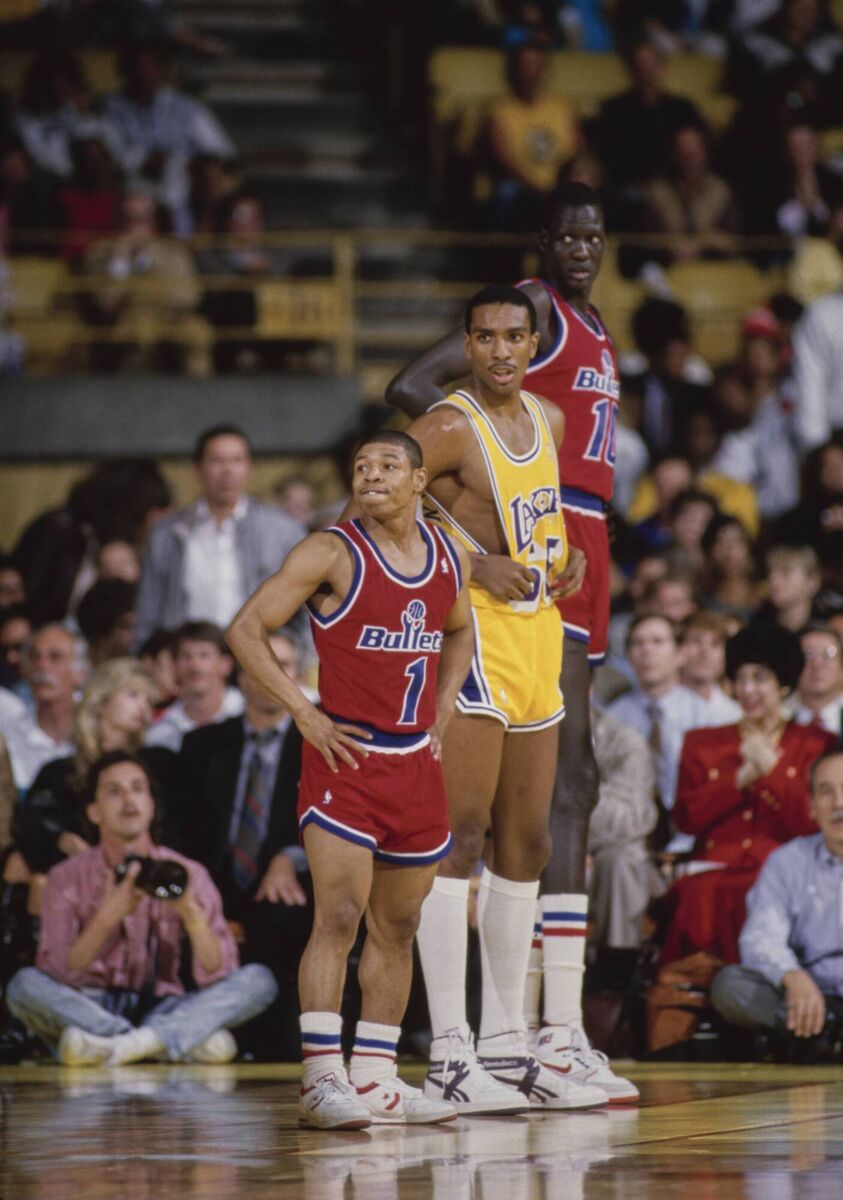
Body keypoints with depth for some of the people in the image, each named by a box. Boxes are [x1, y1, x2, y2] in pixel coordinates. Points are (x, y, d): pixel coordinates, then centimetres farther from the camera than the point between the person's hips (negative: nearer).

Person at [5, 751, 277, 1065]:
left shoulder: (185, 874, 3)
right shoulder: (68, 879, 1)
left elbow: (216, 976, -7)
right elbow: (53, 977, -12)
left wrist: (191, 912, -24)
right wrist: (107, 919, -25)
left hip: (163, 1010, 1)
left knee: (258, 980, -21)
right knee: (24, 984, -31)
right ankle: (188, 1041, -32)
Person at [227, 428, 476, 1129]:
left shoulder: (450, 559, 7)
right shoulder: (333, 555, -9)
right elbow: (246, 631, -9)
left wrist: (443, 706, 12)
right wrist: (304, 714, -13)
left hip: (416, 760, 6)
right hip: (346, 757, -6)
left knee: (398, 927, 10)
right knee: (340, 917, -14)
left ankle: (376, 1078, 17)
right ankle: (321, 1078, -15)